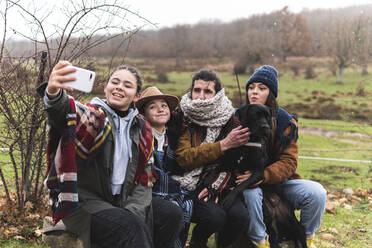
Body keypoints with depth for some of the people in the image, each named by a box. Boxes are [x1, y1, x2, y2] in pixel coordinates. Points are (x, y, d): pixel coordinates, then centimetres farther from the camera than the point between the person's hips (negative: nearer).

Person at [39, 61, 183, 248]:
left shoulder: (142, 129, 11)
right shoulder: (92, 116, -5)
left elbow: (144, 179, 10)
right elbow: (67, 112, -31)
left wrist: (134, 210, -8)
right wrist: (54, 93, -55)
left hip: (121, 202, 6)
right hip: (82, 203, -6)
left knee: (172, 214, -9)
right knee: (131, 226, -31)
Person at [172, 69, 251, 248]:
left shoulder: (229, 118, 3)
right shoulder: (182, 117, -5)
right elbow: (183, 158, -15)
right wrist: (223, 145, -22)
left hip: (219, 184, 3)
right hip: (190, 185, -3)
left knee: (239, 216, -24)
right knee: (215, 216, -28)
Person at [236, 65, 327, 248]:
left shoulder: (286, 121, -1)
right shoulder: (237, 118, -2)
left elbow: (289, 162, -8)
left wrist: (262, 175, -28)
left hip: (279, 181, 2)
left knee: (316, 192, -21)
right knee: (250, 192, -36)